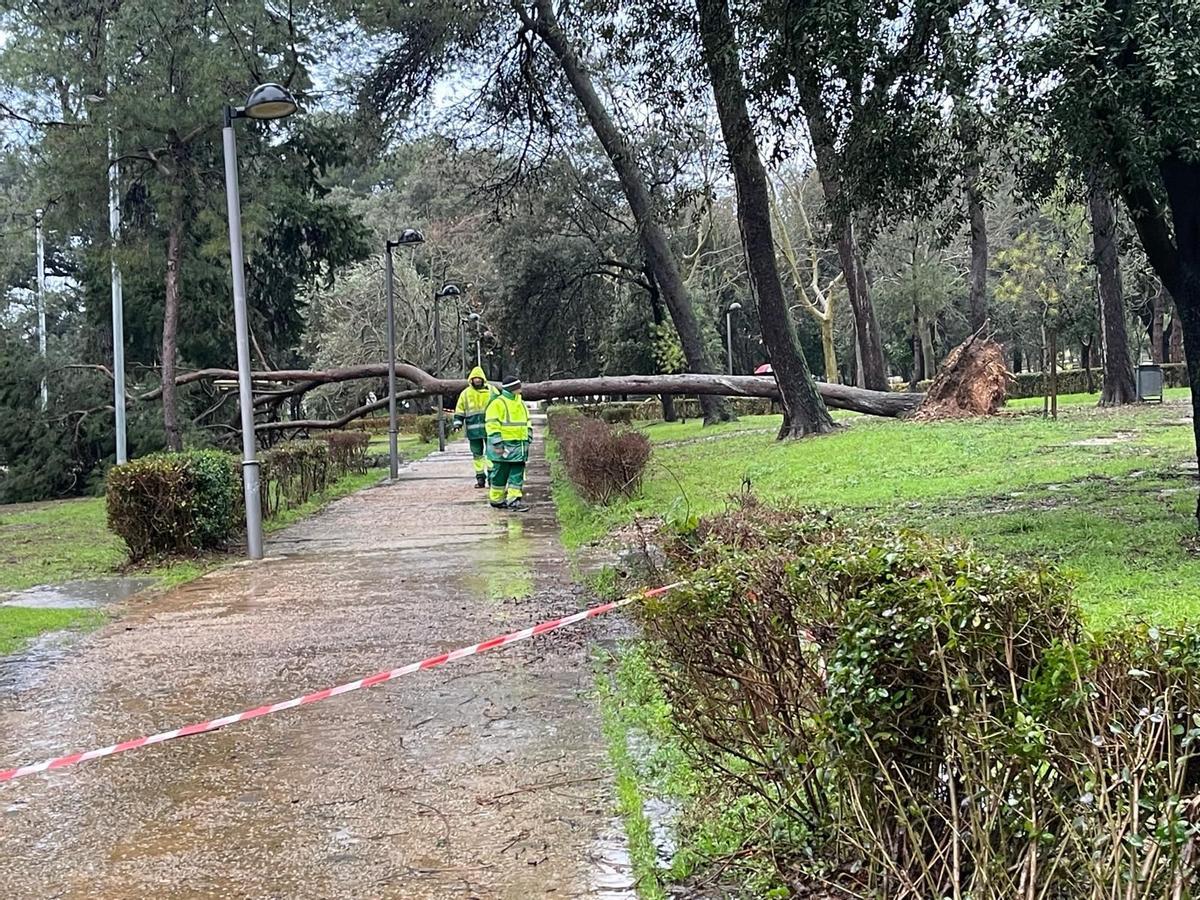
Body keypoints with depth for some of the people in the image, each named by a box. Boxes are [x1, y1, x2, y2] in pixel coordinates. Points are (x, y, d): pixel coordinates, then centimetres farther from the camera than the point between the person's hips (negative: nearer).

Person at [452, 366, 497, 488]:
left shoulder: (491, 390, 6)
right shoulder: (466, 393, 8)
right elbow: (459, 410, 12)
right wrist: (457, 423, 1)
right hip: (473, 429, 1)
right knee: (477, 454, 5)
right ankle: (480, 478, 10)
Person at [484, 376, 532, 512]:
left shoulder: (520, 403, 15)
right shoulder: (498, 404, -10)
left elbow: (527, 423, 23)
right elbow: (491, 424, -14)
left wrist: (528, 439, 16)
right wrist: (497, 443, -18)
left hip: (519, 446, 7)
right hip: (504, 446, -7)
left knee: (517, 475, 3)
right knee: (500, 474, 1)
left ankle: (514, 499, 4)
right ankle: (496, 499, 13)